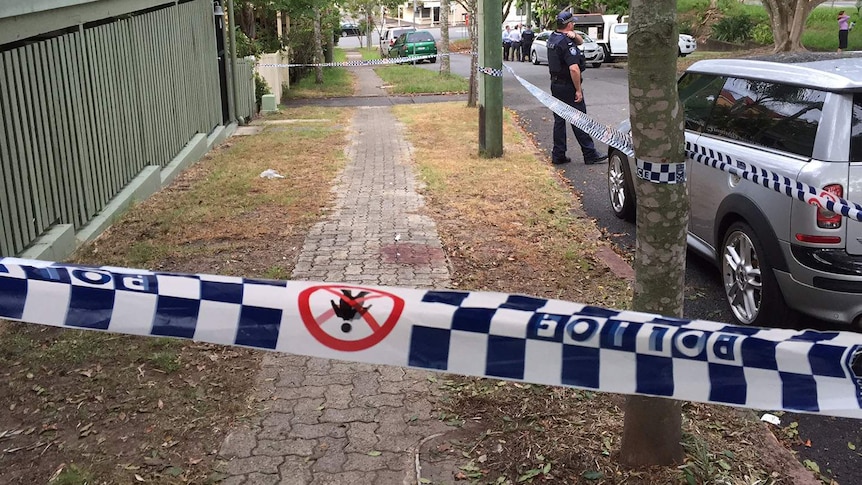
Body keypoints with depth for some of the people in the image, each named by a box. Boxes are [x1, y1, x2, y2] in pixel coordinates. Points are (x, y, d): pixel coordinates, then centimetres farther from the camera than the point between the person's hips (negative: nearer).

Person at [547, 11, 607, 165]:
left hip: (556, 84, 9)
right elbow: (574, 68, -29)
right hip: (568, 87, -9)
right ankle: (590, 154, 4)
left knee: (559, 120, 11)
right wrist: (578, 90, -21)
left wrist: (574, 36, -5)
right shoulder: (567, 43, -19)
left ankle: (558, 155, 12)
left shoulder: (553, 38, 9)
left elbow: (580, 42, 18)